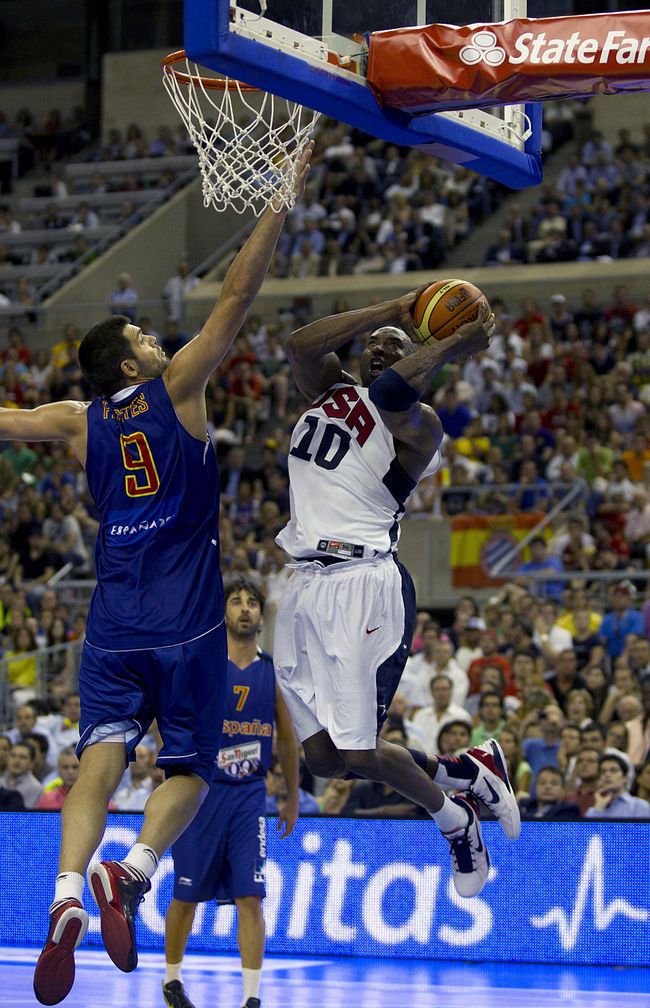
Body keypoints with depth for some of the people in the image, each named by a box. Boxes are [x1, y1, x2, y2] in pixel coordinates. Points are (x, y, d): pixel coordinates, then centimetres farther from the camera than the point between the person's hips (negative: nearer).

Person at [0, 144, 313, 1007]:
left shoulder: (79, 424, 5)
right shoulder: (177, 393, -3)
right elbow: (237, 298, -7)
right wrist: (282, 202, -7)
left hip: (113, 627, 3)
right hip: (188, 626, -3)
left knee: (101, 759, -3)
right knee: (188, 769, 4)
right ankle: (132, 872, -21)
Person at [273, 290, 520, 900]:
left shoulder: (415, 425, -1)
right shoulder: (327, 392, 18)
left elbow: (388, 390, -24)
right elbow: (301, 344, -3)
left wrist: (457, 346, -22)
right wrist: (393, 310, -1)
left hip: (363, 584, -7)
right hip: (305, 584, 7)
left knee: (360, 752, -12)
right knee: (324, 758, 3)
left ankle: (454, 820, 18)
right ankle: (466, 771, 25)